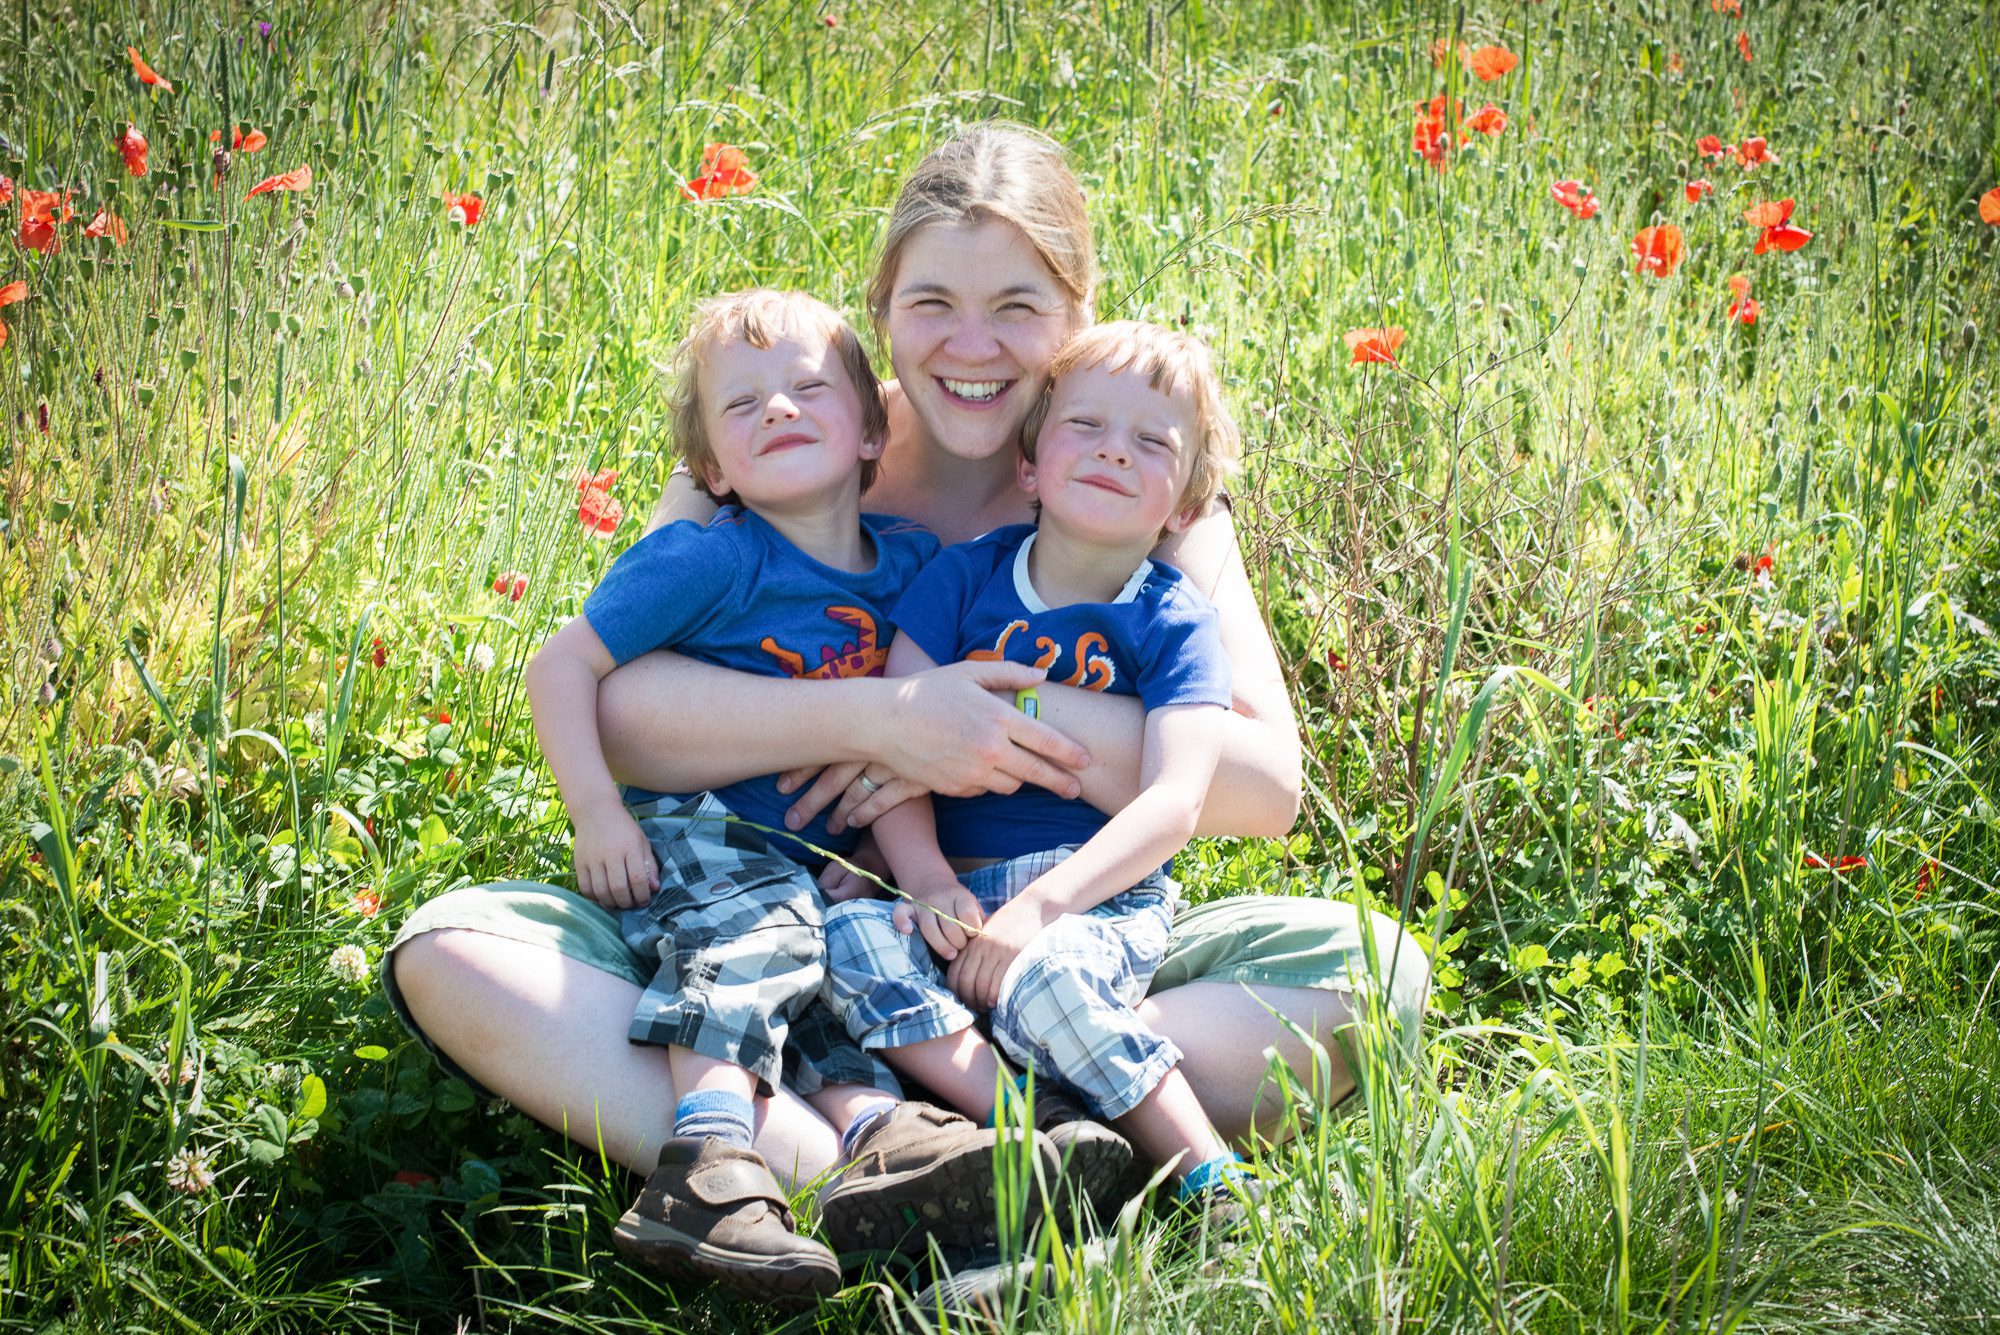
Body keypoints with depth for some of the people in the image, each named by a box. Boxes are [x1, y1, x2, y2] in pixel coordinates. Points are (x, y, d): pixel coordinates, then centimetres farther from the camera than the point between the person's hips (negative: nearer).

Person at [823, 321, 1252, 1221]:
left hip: (1101, 896, -3)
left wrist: (1041, 906, -24)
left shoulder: (1174, 624, 1)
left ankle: (1214, 1187, -26)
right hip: (960, 894, 3)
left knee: (1045, 984, -35)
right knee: (853, 941, -27)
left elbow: (1174, 802, -11)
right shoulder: (963, 579, 8)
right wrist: (928, 881, -16)